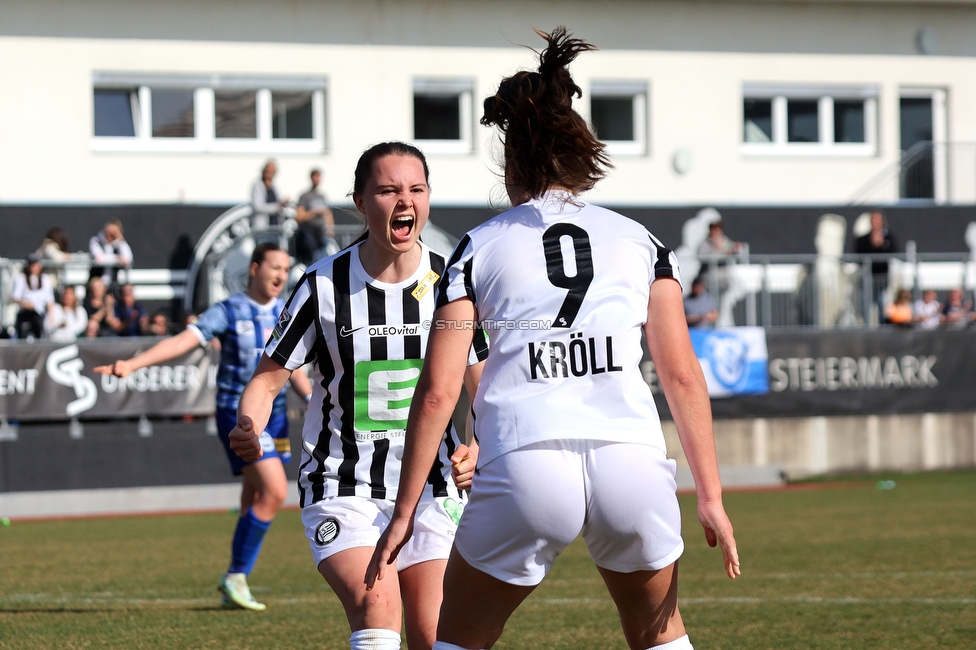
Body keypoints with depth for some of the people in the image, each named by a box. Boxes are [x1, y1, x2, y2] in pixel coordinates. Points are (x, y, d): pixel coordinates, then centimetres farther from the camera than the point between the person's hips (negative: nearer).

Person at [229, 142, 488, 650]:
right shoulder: (323, 286, -6)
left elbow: (483, 388, 9)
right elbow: (268, 378, 1)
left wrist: (475, 449, -10)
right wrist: (247, 430, -20)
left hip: (430, 489, 2)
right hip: (341, 489, -2)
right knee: (376, 607, -25)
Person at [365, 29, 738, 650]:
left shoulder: (480, 248, 10)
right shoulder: (641, 242, 14)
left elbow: (437, 390, 4)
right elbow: (682, 375, 8)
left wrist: (405, 512, 8)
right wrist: (711, 496, 9)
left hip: (526, 464, -1)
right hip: (633, 459, 1)